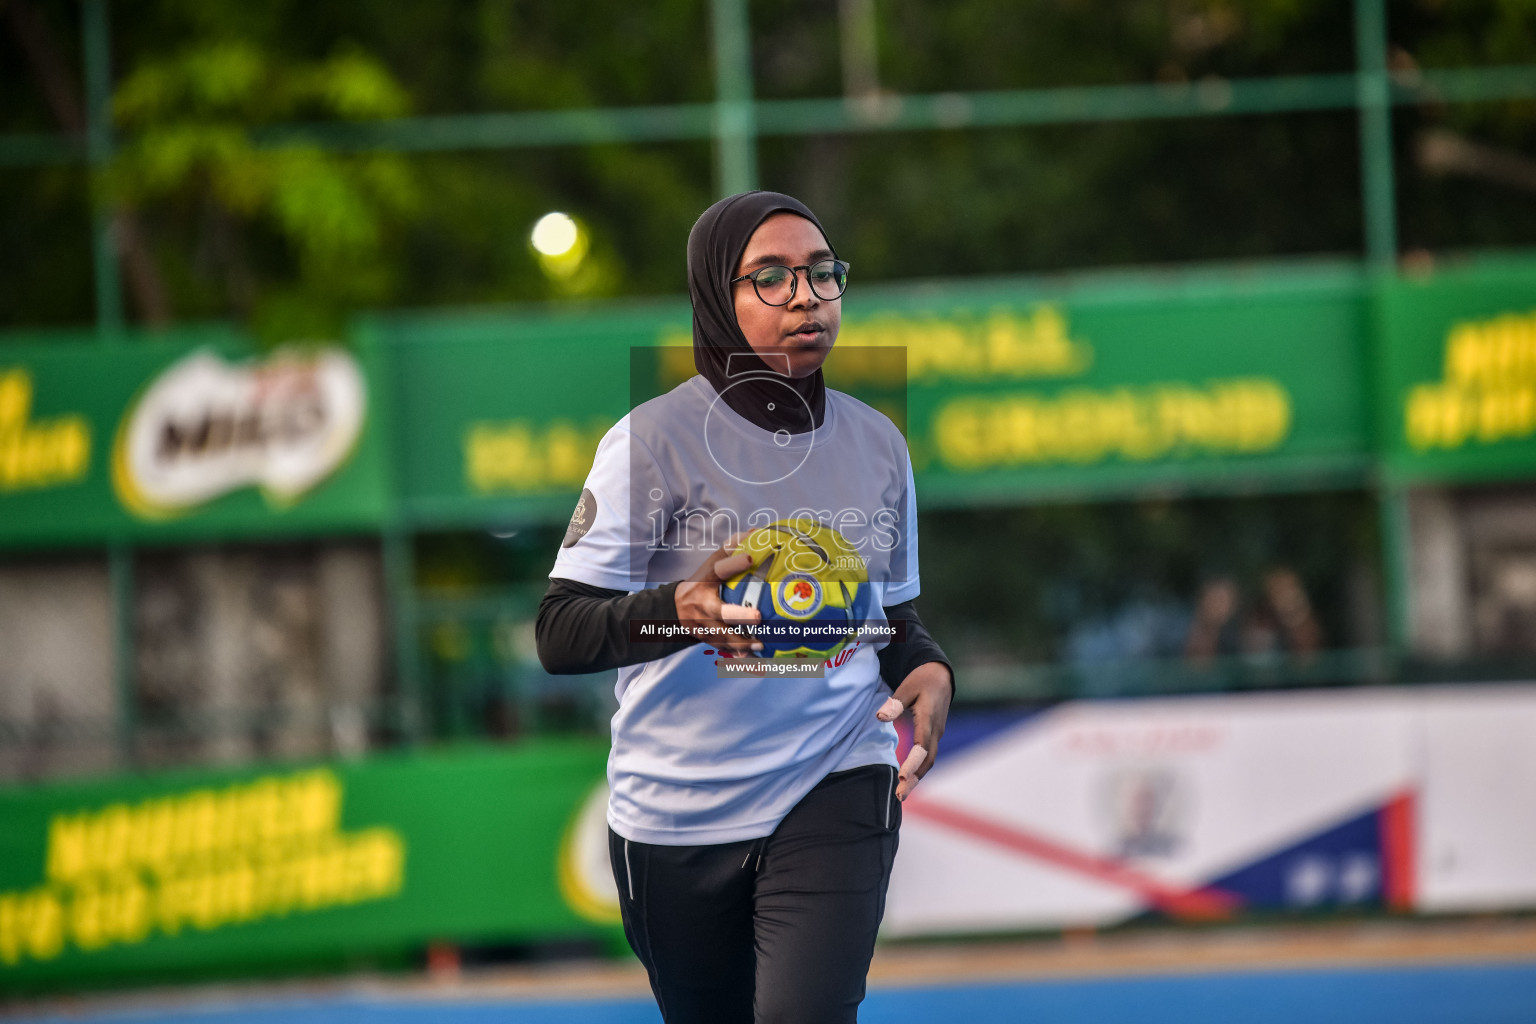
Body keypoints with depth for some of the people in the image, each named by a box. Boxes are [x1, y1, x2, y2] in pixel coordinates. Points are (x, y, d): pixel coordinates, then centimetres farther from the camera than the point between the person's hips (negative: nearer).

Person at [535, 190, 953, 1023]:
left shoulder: (876, 444, 6)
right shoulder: (655, 438, -9)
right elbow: (558, 634, -14)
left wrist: (928, 670, -5)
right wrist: (678, 610, -34)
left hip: (836, 790, 2)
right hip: (677, 811, -1)